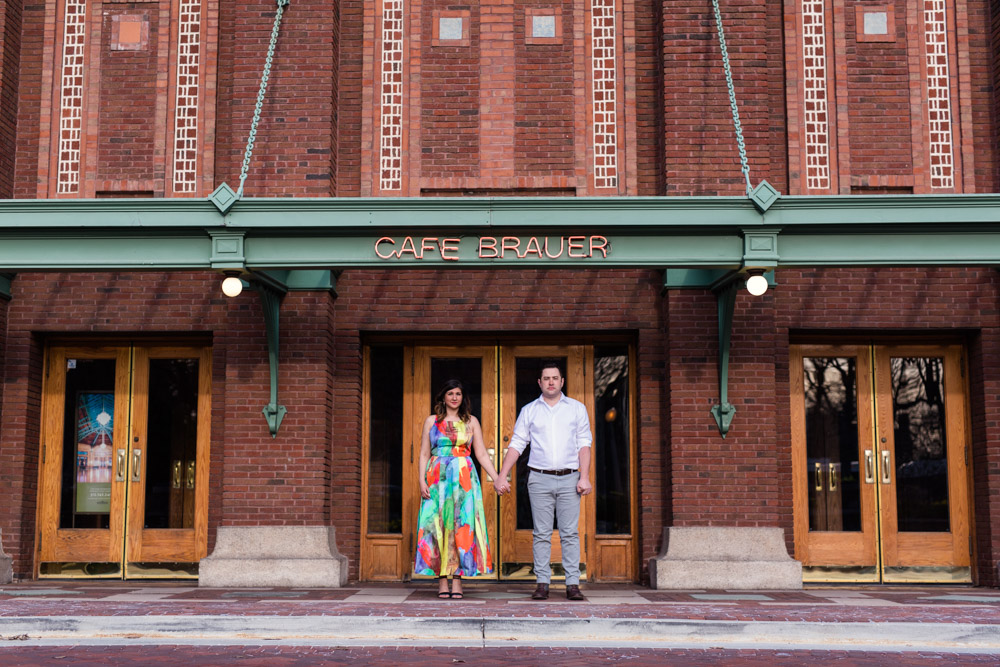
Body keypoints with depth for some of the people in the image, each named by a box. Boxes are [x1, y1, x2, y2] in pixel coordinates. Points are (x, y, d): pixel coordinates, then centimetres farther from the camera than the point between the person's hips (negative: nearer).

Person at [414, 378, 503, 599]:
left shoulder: (471, 422, 11)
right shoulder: (431, 421, 11)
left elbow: (481, 454, 9)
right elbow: (424, 454, 9)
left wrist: (497, 478, -1)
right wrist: (422, 481, -4)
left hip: (464, 479, 0)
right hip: (437, 479, 0)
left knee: (462, 527, -6)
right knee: (438, 526, -4)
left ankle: (457, 581, -3)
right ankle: (442, 582, 0)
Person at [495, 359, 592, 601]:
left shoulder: (577, 408, 10)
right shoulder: (529, 411, 10)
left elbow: (584, 444, 6)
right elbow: (516, 445, 9)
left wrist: (584, 477, -4)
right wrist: (501, 477, 1)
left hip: (569, 479, 0)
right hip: (540, 479, 0)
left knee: (570, 533, -2)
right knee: (541, 534, 0)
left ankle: (573, 584, 0)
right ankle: (542, 584, 4)